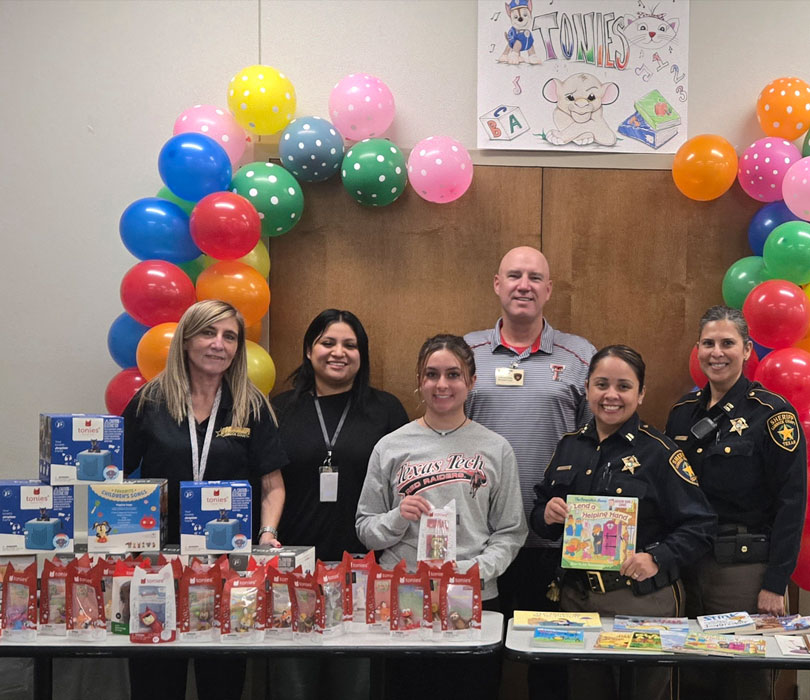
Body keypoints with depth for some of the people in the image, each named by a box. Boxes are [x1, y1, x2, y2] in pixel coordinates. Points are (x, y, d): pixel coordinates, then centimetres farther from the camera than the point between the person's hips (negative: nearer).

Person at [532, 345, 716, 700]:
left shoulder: (659, 451, -8)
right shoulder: (569, 446, 7)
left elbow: (700, 525, -11)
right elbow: (539, 518, 14)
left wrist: (657, 559, -25)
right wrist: (547, 515, -8)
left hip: (643, 601, -4)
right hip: (576, 596, 4)